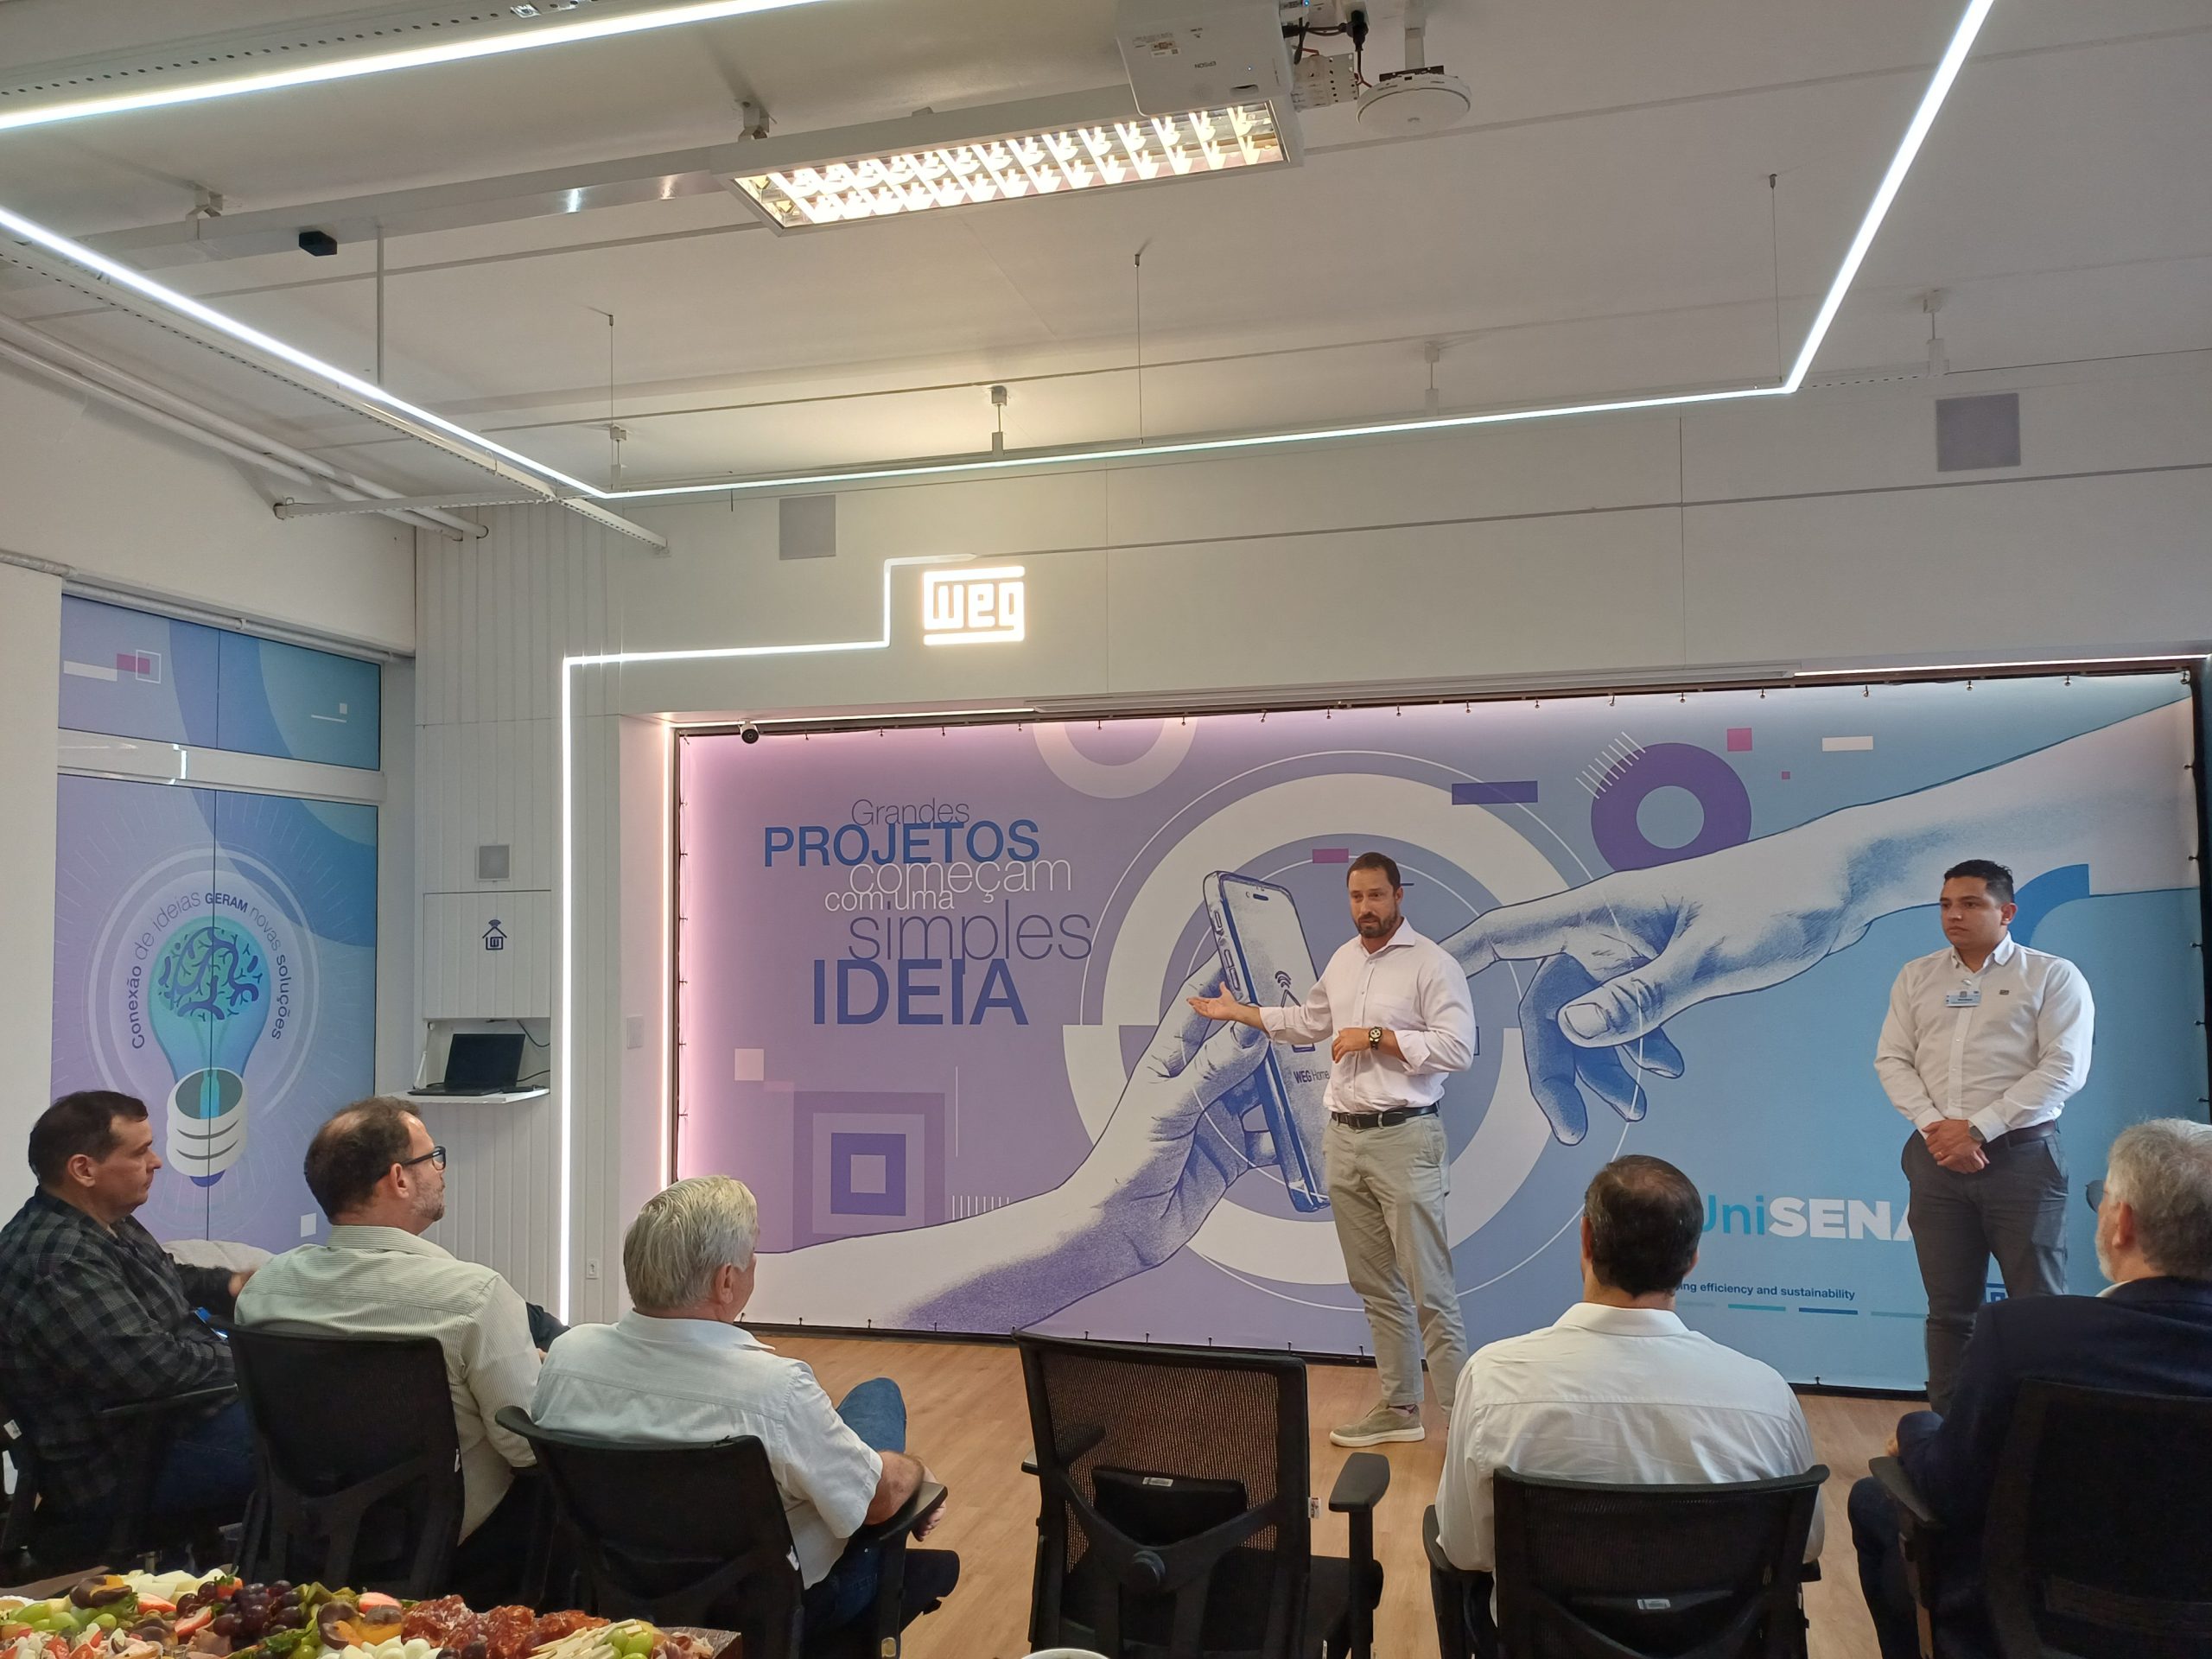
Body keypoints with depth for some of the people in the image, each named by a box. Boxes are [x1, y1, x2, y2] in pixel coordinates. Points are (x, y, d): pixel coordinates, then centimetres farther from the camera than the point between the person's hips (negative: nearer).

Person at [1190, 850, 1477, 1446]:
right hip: (1345, 1137, 7)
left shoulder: (1432, 965, -10)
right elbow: (1309, 1022, 28)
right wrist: (1238, 1012, 27)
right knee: (1375, 1285, 13)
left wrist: (1375, 1035, -17)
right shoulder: (1343, 960, 13)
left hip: (1404, 1138, -7)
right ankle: (1399, 1407, 23)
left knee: (1429, 1287, -7)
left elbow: (1458, 1047, -18)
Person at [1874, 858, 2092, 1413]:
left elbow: (2064, 1069, -9)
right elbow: (1892, 1059, 7)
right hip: (1937, 1155, 4)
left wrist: (1977, 1128, -14)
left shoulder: (2053, 976, 1)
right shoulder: (1918, 977, 13)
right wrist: (1934, 1125, -9)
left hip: (2020, 1154, -3)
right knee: (1949, 1308, 8)